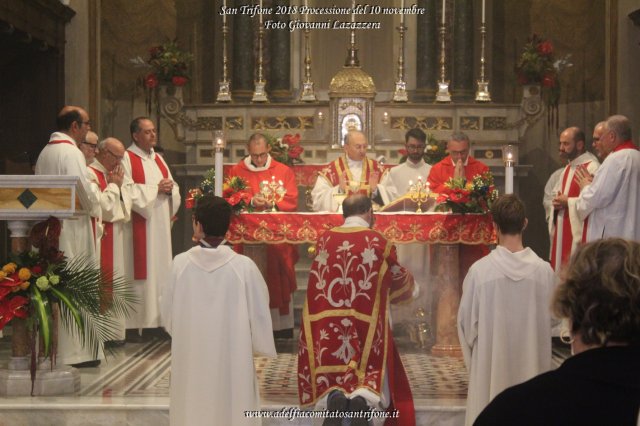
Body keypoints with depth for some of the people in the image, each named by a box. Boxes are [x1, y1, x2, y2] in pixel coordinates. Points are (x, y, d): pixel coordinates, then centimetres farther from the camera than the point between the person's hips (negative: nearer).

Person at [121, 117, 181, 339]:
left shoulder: (158, 159, 18)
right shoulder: (127, 159, -5)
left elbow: (174, 188, 17)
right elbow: (128, 192, -16)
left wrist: (169, 188, -5)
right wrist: (155, 189, -14)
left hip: (160, 224, 7)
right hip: (139, 226, -7)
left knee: (160, 270, 7)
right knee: (139, 273, -7)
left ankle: (156, 319, 12)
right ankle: (133, 325, -4)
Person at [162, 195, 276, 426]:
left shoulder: (180, 264, -9)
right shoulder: (244, 266, -14)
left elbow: (168, 314, 2)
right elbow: (259, 314, -7)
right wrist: (261, 347, 11)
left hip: (191, 360, 2)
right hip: (232, 359, -2)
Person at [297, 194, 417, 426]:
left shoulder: (324, 239, 4)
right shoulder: (378, 241, -2)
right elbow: (398, 278, 13)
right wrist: (409, 286, 36)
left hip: (329, 327, 2)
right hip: (367, 326, -2)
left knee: (331, 368, 10)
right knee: (372, 367, 9)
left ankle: (334, 395, -21)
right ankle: (364, 396, -22)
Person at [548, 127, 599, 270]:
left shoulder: (592, 168, -15)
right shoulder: (568, 167, 17)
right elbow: (558, 193, 24)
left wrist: (568, 203, -16)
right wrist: (558, 201, 1)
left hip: (579, 235, -9)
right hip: (563, 233, 9)